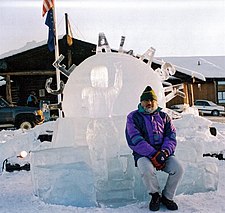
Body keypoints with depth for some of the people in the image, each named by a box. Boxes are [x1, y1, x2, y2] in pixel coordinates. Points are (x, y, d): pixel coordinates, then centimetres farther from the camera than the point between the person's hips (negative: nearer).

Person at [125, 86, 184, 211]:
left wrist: (165, 152, -17)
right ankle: (155, 195, -2)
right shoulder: (133, 117, 3)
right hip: (143, 154, -3)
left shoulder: (164, 116, 15)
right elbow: (135, 140, -10)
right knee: (147, 170, -34)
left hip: (163, 153, 3)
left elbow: (171, 136, 4)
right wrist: (153, 154, -21)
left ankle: (167, 197, 3)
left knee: (178, 169, -22)